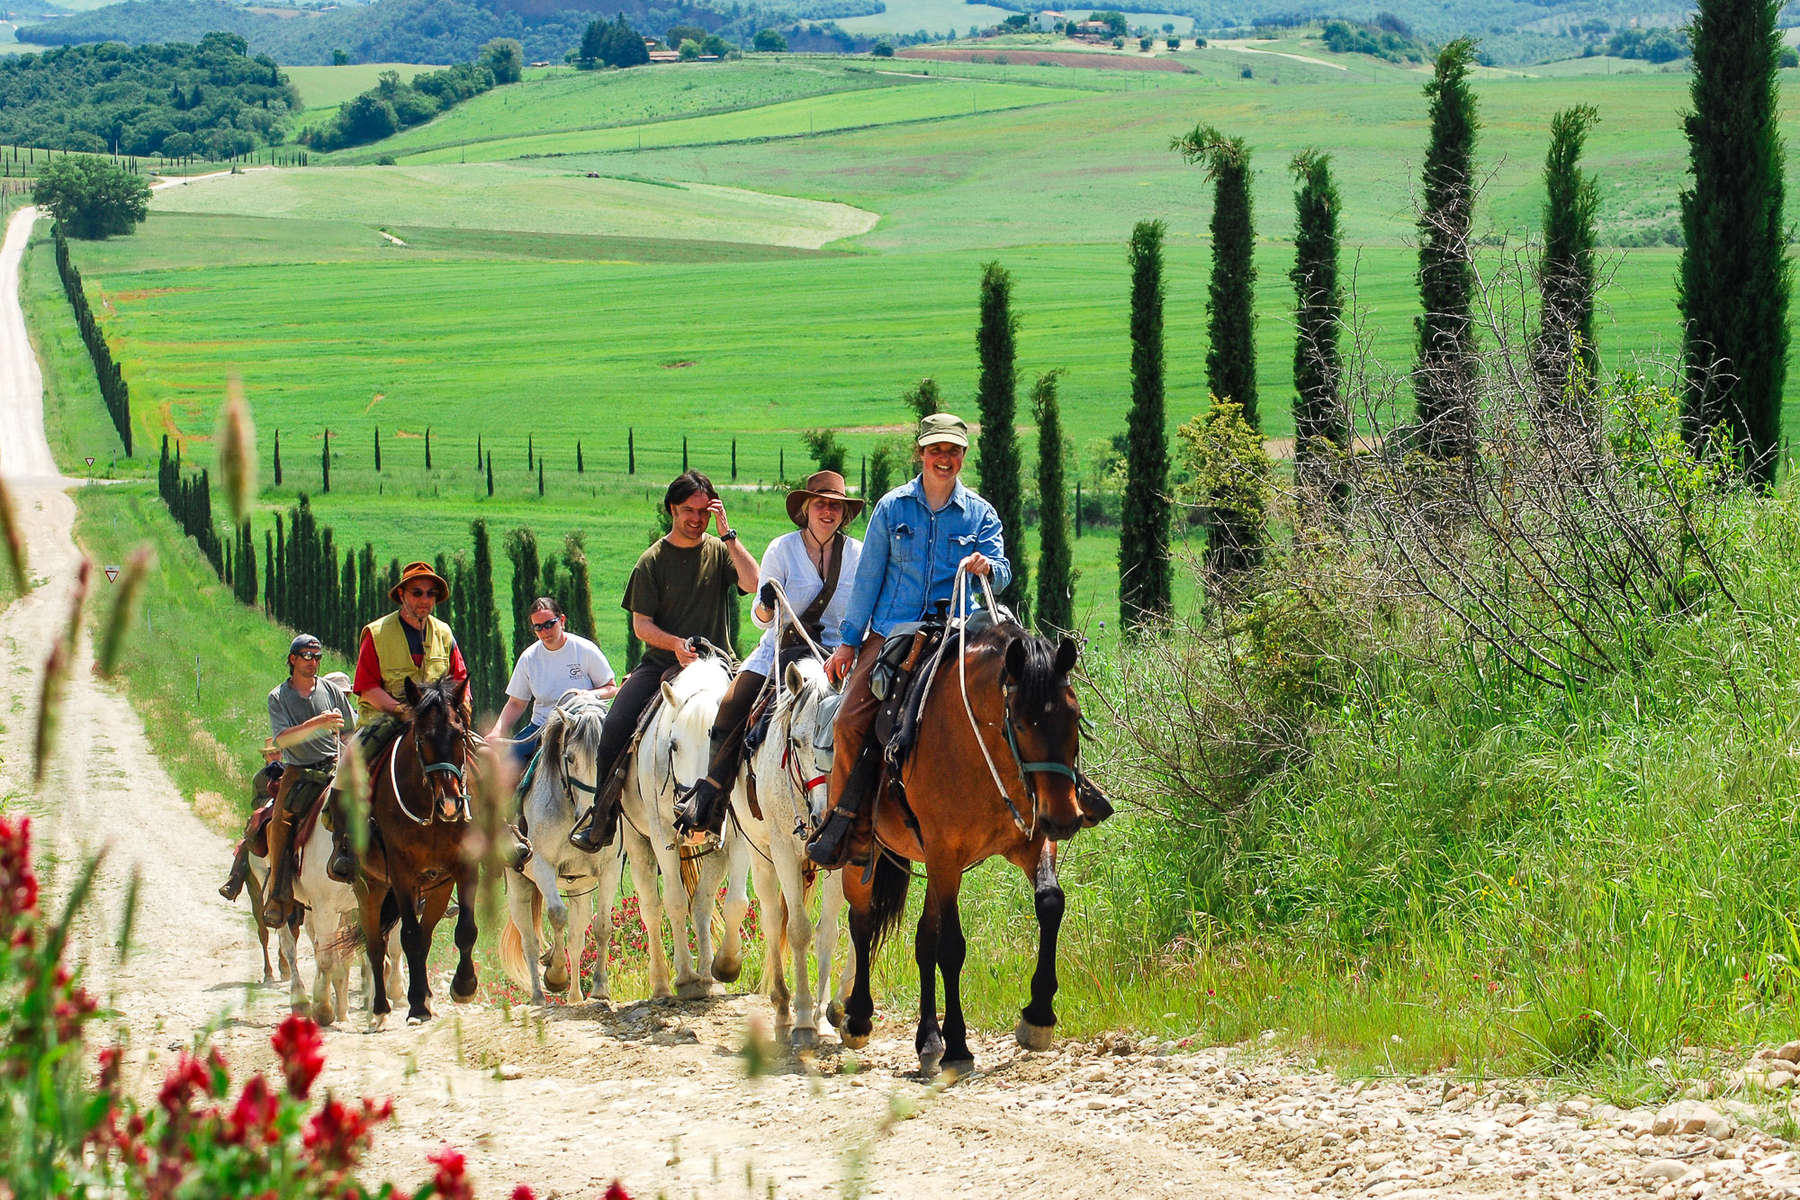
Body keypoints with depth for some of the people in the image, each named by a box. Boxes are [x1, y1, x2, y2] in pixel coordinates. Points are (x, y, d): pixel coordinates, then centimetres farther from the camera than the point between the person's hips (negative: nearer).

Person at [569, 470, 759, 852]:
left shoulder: (719, 552, 8)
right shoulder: (652, 561, 7)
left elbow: (752, 583, -11)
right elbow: (641, 624, 2)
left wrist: (727, 533, -11)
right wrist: (676, 644, -16)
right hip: (660, 660, 2)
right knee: (615, 727, -18)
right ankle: (601, 819, -4)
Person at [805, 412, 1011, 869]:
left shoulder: (980, 514, 8)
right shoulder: (892, 507, 9)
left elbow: (1002, 574, 0)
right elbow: (868, 577, 12)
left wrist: (986, 566, -25)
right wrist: (848, 641, 10)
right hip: (890, 632, 1)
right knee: (850, 721, -17)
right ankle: (842, 825, -6)